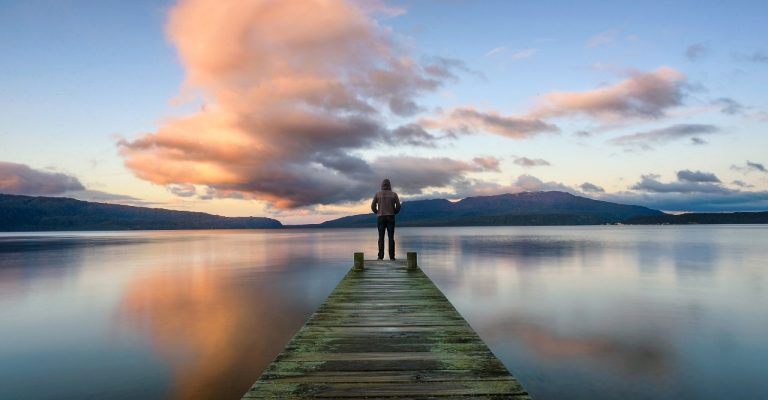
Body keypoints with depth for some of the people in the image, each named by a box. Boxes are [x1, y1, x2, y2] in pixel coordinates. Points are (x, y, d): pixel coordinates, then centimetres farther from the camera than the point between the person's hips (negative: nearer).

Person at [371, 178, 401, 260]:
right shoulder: (394, 194, 1)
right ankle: (392, 256, -3)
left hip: (381, 218, 0)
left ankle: (381, 256, -3)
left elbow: (373, 206, -3)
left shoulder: (377, 194, 1)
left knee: (381, 238, 3)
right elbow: (398, 206, -3)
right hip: (391, 218, 0)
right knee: (391, 237, 2)